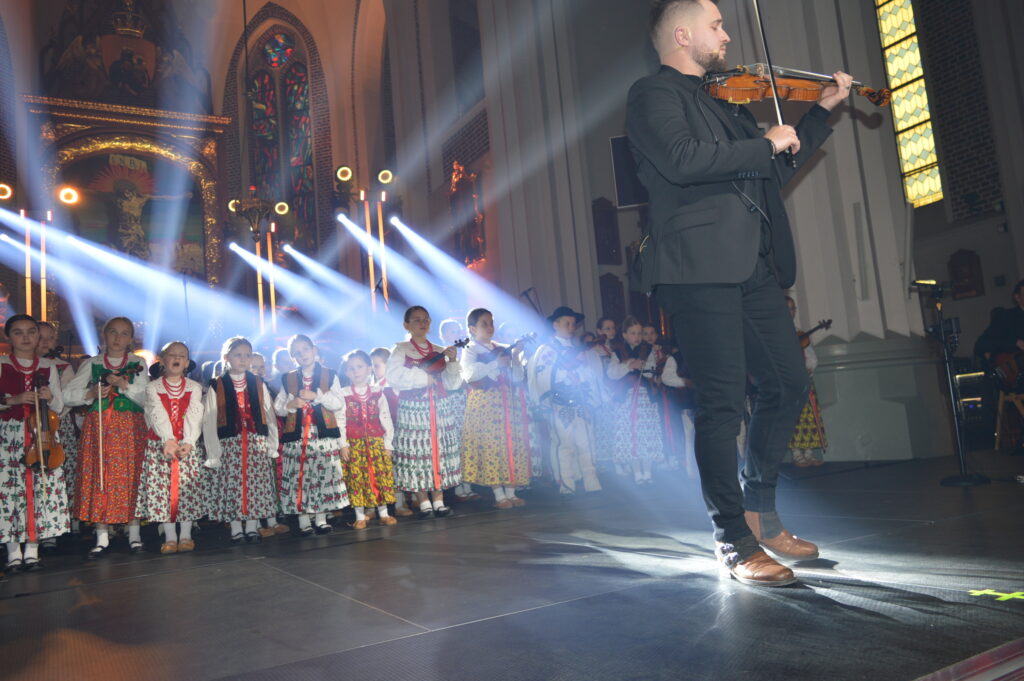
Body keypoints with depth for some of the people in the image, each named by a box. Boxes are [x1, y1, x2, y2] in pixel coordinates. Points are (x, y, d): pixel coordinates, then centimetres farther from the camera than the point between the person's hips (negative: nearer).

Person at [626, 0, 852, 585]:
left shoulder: (725, 102, 27)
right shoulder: (653, 95, 1)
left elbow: (778, 167, 35)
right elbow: (682, 160, -19)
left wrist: (823, 109, 33)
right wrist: (764, 143, -9)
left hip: (753, 265, 9)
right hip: (699, 265, -8)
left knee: (788, 385, 10)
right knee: (724, 402, -7)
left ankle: (759, 510, 26)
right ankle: (736, 543, 5)